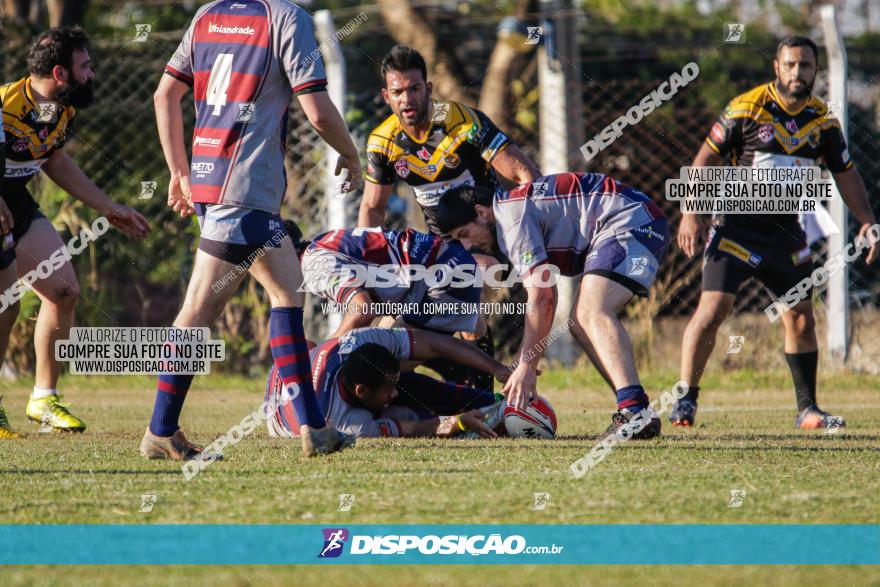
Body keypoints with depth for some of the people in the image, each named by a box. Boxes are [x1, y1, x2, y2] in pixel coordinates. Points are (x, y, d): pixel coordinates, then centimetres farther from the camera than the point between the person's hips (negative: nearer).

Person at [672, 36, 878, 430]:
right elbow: (705, 159, -6)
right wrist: (691, 214, -13)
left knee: (801, 319, 5)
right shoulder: (746, 109, -10)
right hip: (736, 225, -5)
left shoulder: (822, 120, 3)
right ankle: (685, 400, -7)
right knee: (713, 308, -15)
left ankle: (807, 409, 16)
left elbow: (846, 175, 12)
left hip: (786, 230, 5)